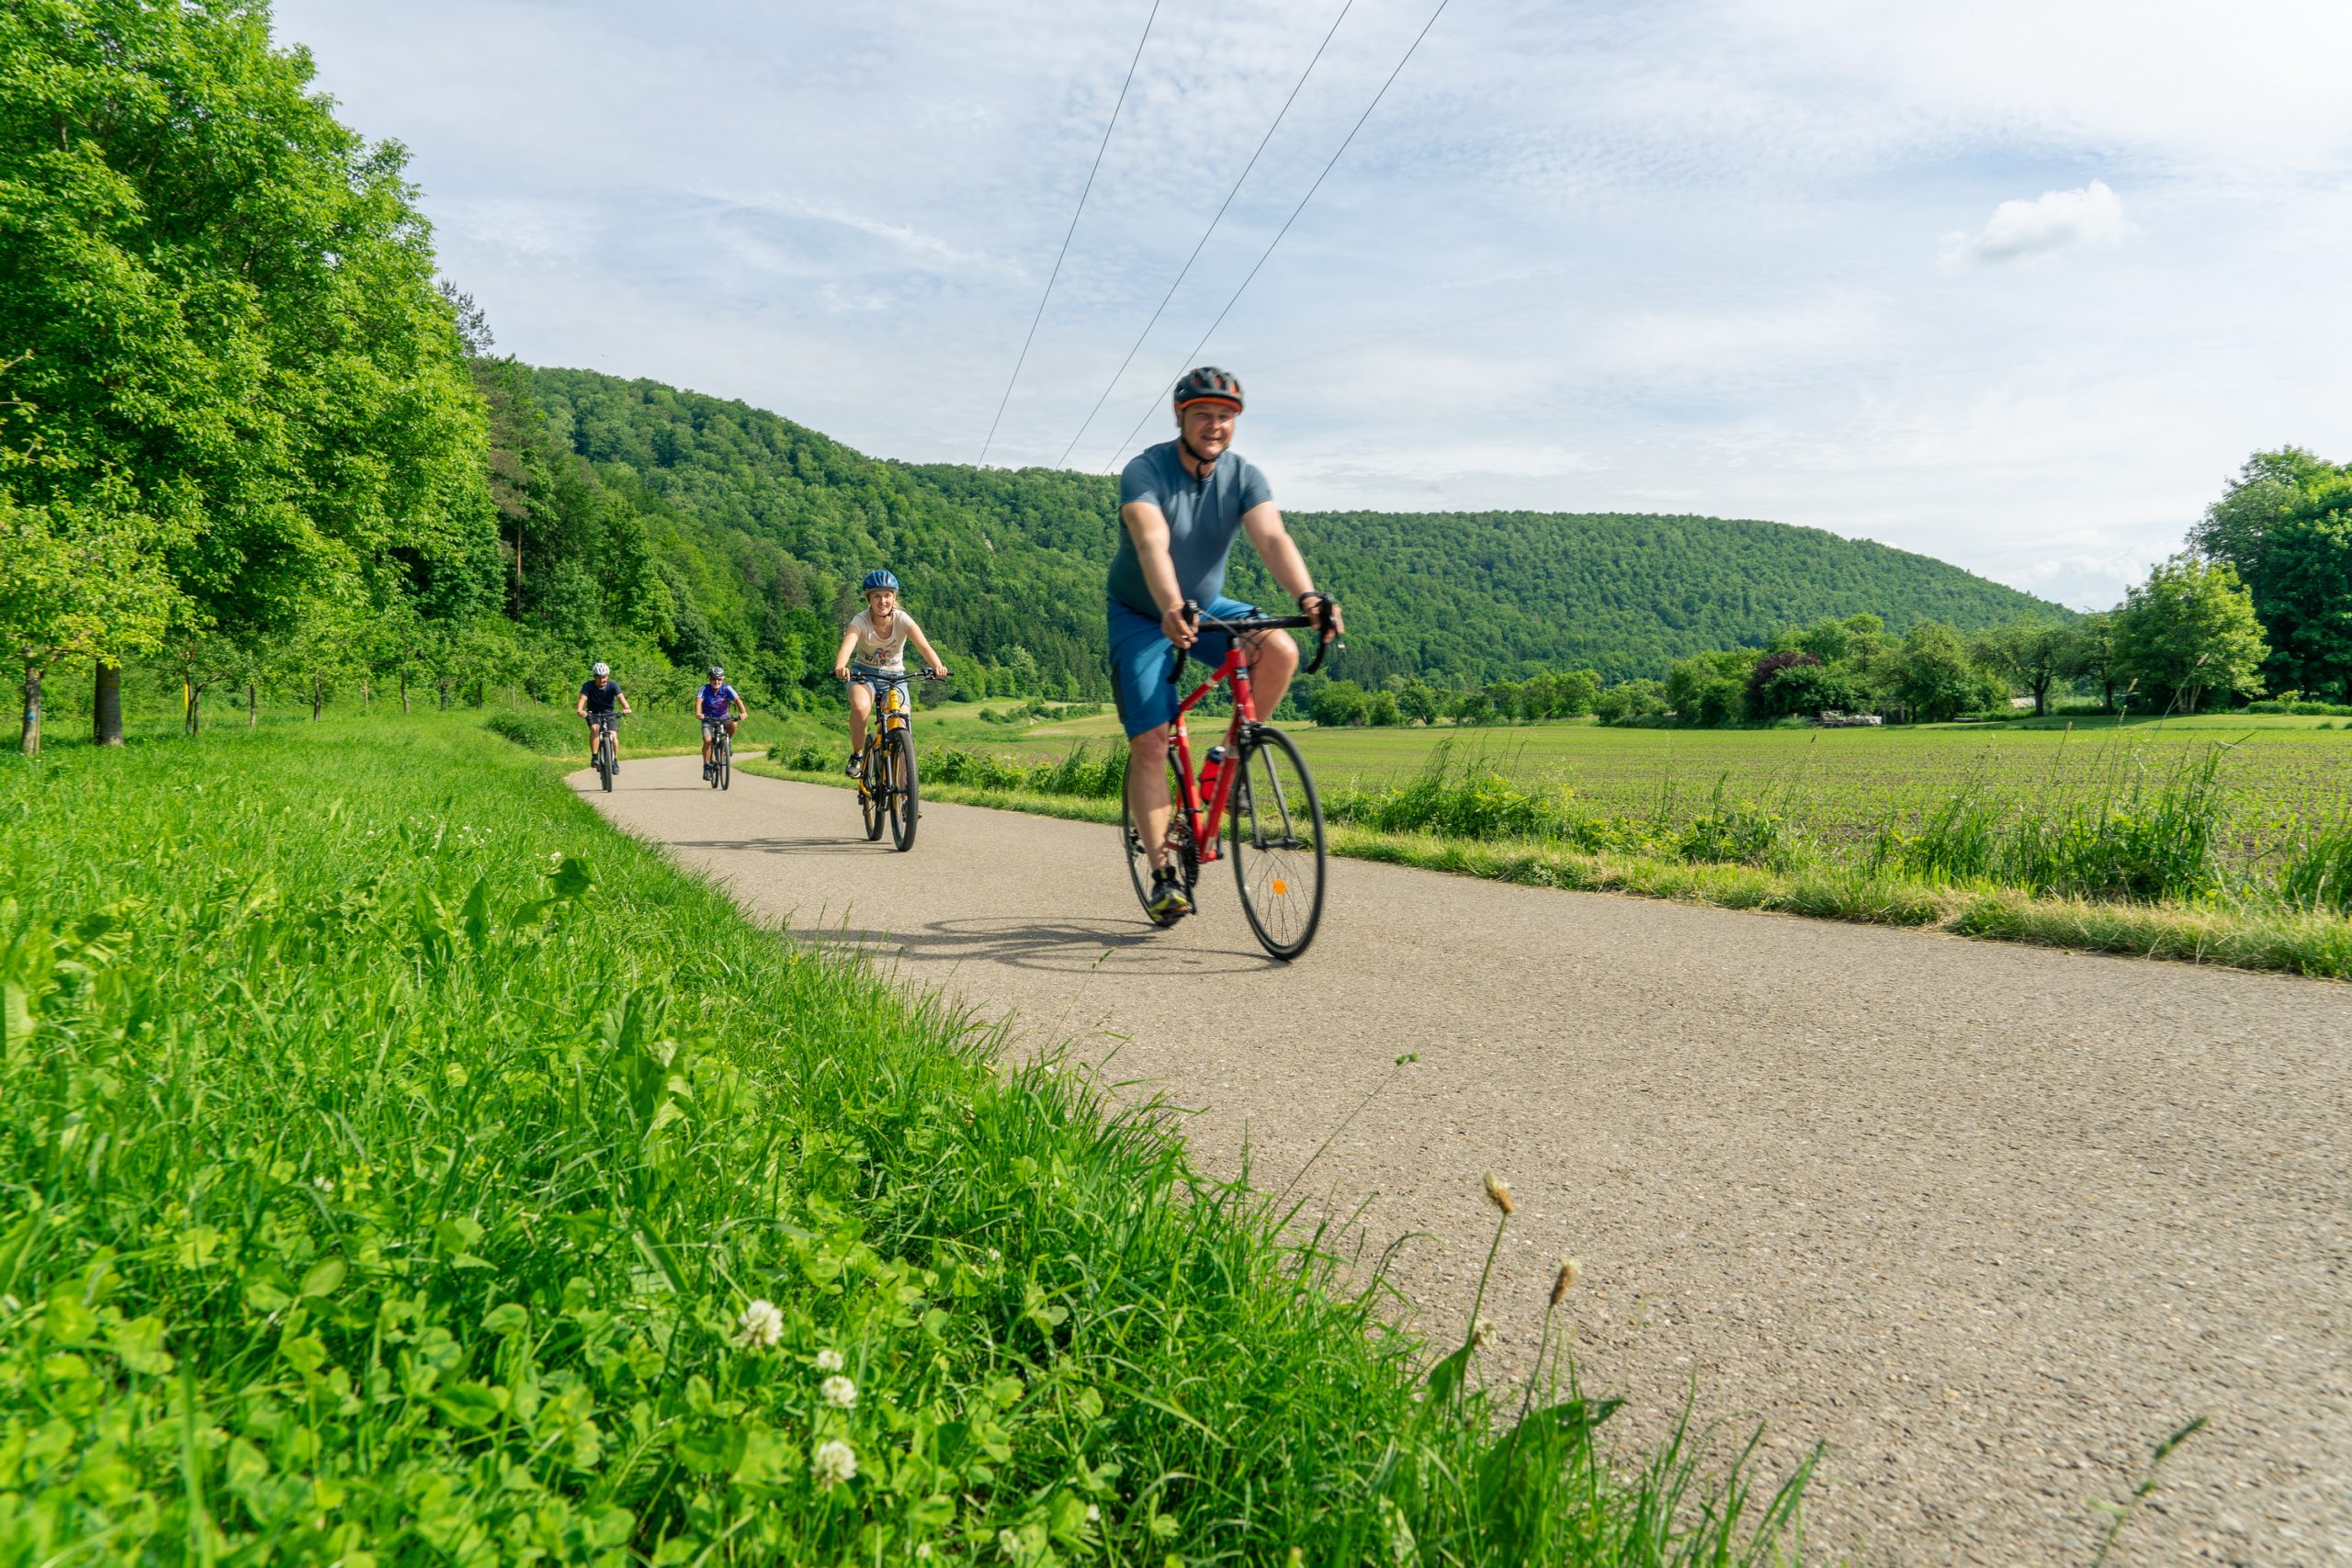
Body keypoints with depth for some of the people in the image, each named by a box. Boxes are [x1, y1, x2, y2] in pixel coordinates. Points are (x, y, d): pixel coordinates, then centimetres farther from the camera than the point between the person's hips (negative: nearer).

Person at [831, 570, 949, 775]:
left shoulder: (902, 620, -16)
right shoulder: (860, 621, -18)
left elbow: (924, 645, -30)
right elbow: (846, 646, -36)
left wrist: (937, 666, -51)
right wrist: (840, 667, -59)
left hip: (894, 676, 1)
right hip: (864, 673, -1)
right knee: (860, 707, -34)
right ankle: (856, 756, -10)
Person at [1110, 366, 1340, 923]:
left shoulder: (1244, 477, -11)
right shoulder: (1145, 471, -21)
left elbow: (1273, 538, -27)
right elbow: (1152, 545, -38)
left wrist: (1308, 596, -46)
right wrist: (1171, 610, -57)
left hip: (1207, 607, 3)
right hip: (1141, 616, -3)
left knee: (1280, 652, -26)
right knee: (1149, 743, -11)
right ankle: (1163, 875, -2)